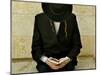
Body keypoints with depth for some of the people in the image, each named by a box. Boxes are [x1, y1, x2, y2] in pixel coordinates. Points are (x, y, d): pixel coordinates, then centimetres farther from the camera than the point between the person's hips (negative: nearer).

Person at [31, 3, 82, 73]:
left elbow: (77, 44, 5)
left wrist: (68, 59, -11)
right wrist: (45, 60, -15)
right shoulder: (39, 19, -3)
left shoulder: (71, 18, -1)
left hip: (67, 63, 1)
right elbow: (35, 46, 1)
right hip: (45, 63, 0)